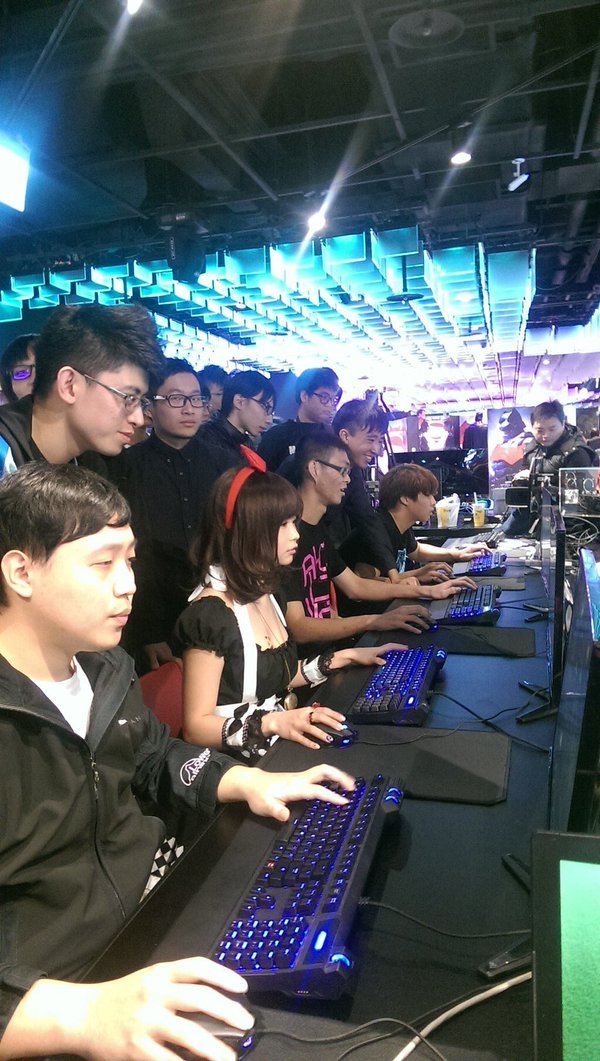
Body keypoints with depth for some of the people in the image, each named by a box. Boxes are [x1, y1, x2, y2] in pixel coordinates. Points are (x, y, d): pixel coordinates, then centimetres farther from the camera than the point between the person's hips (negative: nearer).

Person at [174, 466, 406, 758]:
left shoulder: (266, 593, 7)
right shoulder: (209, 613, -20)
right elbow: (196, 726, -18)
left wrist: (344, 657, 13)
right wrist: (272, 722, -28)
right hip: (241, 765, -8)